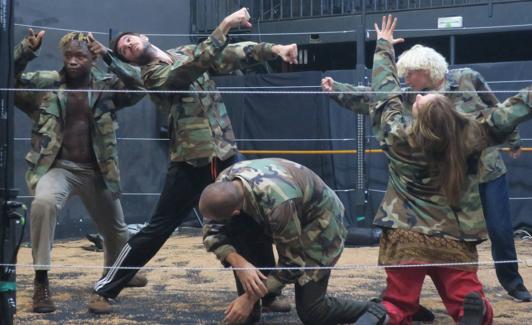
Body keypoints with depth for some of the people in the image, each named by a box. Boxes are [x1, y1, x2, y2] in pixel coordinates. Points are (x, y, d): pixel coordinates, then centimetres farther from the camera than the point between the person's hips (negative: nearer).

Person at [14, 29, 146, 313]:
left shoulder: (107, 85, 2)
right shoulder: (45, 83, 0)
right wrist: (26, 50, -19)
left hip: (96, 171, 3)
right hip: (57, 167, -2)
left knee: (116, 231, 19)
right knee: (44, 202, -36)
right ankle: (41, 281, -26)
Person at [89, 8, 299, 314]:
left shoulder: (185, 51, 12)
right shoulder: (152, 74, -7)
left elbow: (235, 54, 5)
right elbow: (195, 64, -22)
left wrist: (274, 49, -9)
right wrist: (226, 24, -27)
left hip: (227, 154, 5)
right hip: (191, 163, -5)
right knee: (157, 230, -3)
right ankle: (104, 290, 6)